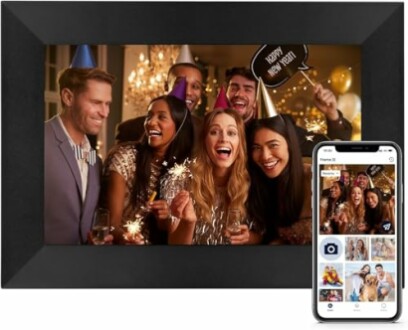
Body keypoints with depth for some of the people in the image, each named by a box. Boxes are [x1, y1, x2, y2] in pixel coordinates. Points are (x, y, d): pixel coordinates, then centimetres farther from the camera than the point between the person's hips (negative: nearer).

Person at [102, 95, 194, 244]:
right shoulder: (124, 156, -8)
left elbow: (165, 229, 5)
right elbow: (113, 219, -11)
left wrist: (164, 217, -14)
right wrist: (122, 236, -30)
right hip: (123, 242, -2)